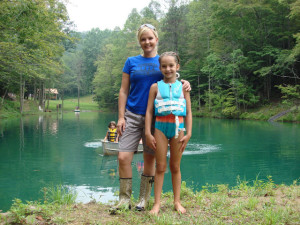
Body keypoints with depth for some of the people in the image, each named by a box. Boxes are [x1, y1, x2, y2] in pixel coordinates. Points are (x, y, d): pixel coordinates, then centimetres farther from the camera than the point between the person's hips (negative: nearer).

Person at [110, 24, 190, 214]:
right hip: (132, 116, 0)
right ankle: (125, 199, 6)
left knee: (150, 159, 6)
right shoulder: (132, 62, 7)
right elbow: (124, 91, 6)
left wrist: (185, 83, -14)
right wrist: (121, 117, -2)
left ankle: (144, 199, 19)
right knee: (123, 158, -8)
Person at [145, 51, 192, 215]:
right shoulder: (156, 87, 4)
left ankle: (177, 202, 18)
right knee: (160, 167, 2)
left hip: (178, 127, 1)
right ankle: (157, 203, 8)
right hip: (160, 126, 0)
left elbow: (189, 112, 5)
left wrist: (188, 133, -2)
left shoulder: (183, 87, 6)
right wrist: (148, 133, -5)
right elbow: (149, 111, 2)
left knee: (175, 167, 8)